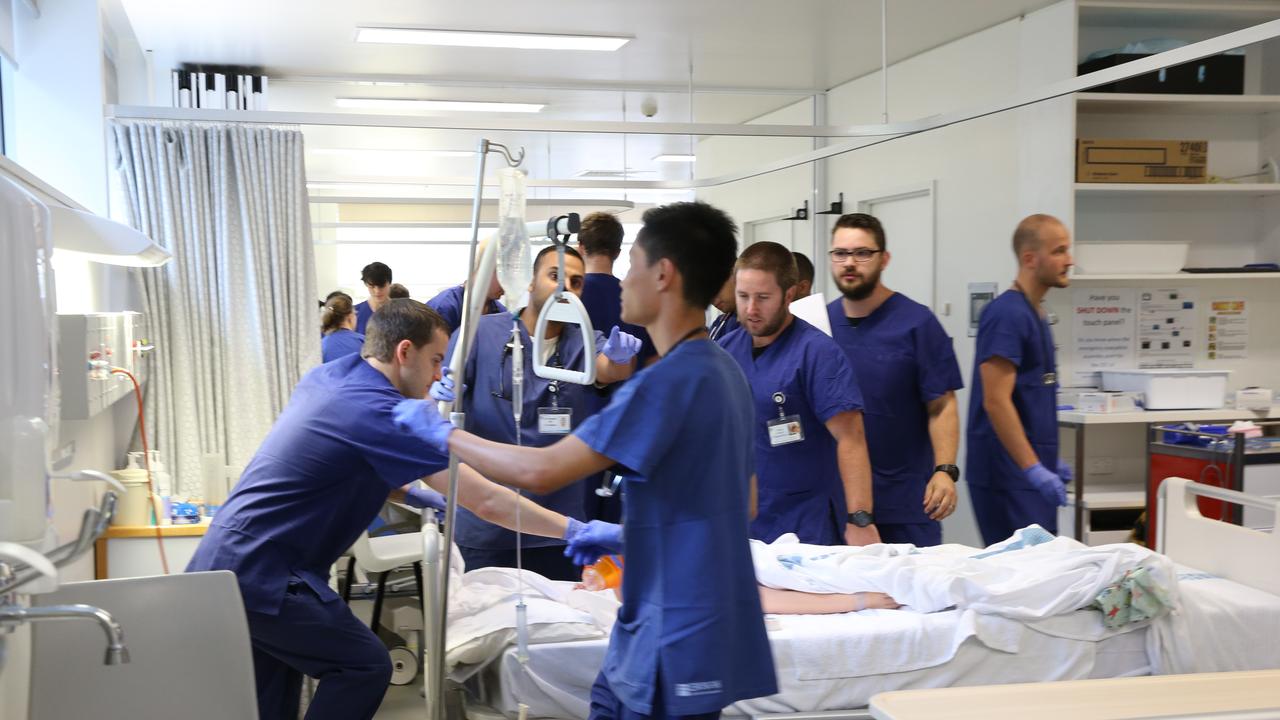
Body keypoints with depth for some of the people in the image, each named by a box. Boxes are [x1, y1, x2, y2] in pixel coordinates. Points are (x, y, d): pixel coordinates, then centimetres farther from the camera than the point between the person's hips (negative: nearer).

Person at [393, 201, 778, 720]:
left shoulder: (670, 380, -22)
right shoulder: (722, 371, 9)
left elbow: (541, 472, -24)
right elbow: (741, 500, 18)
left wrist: (442, 434, -10)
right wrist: (627, 535, 17)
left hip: (679, 641, -9)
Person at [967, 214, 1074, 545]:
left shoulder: (1034, 314, 15)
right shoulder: (1007, 313, -15)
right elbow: (996, 402, -21)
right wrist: (1034, 468, -23)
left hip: (1032, 473, 10)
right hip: (1008, 476, -10)